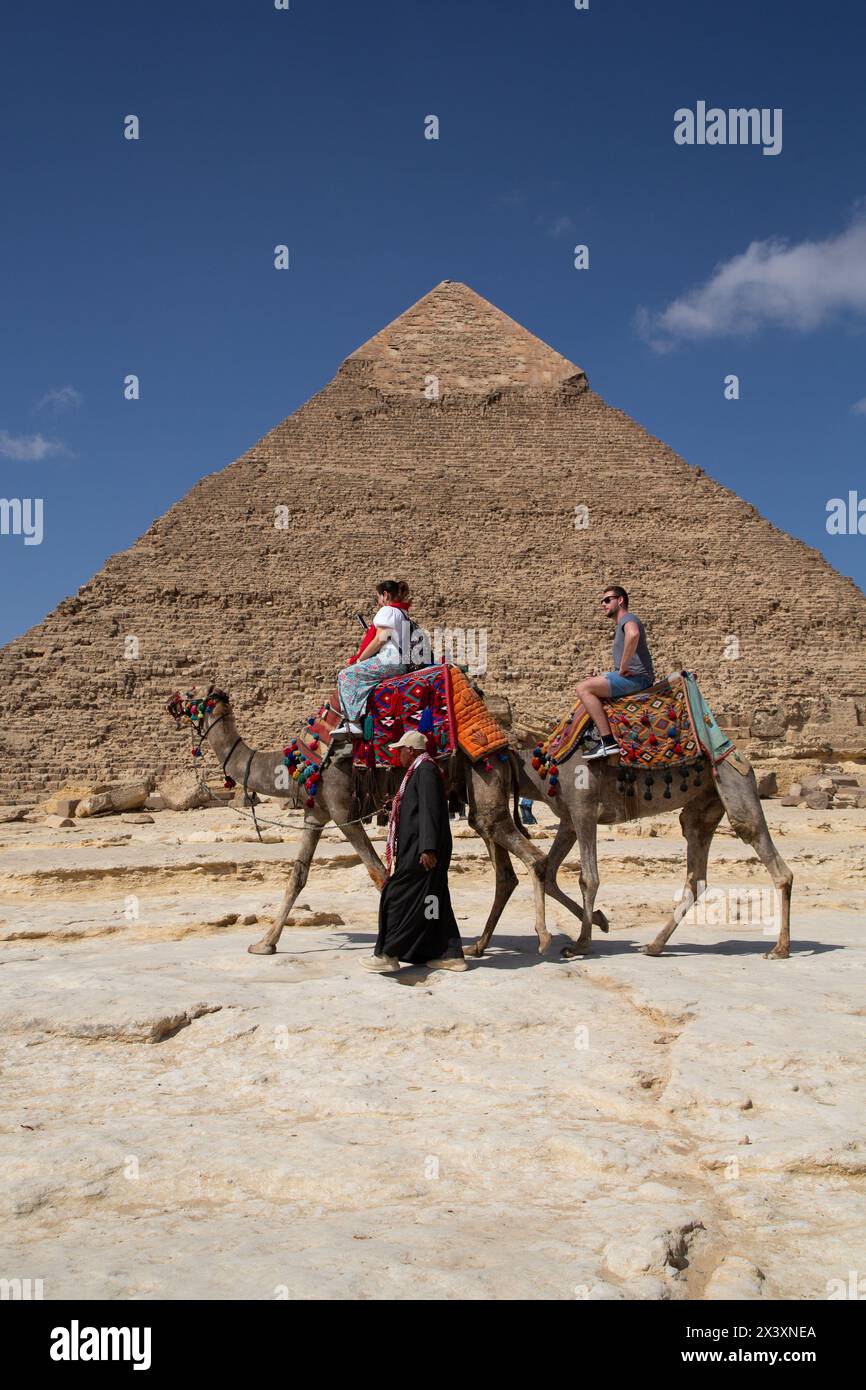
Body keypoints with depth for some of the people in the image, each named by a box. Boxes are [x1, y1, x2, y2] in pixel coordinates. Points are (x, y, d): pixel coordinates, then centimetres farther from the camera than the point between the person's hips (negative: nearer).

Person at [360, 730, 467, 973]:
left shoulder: (425, 771, -15)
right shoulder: (420, 770, 17)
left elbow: (430, 811, -22)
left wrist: (427, 848, -26)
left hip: (419, 851, -10)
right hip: (417, 848, 10)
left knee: (397, 896, -5)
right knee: (433, 898, 11)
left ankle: (388, 954, 0)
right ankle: (451, 954, 14)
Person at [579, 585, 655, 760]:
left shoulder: (627, 618, -4)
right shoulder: (621, 626, 29)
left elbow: (633, 634, -31)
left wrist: (623, 667, -24)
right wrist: (601, 679, 18)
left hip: (636, 677, -11)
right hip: (629, 677, 11)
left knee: (584, 688, -19)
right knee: (586, 685, 19)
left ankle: (608, 742, -27)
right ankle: (602, 738, 5)